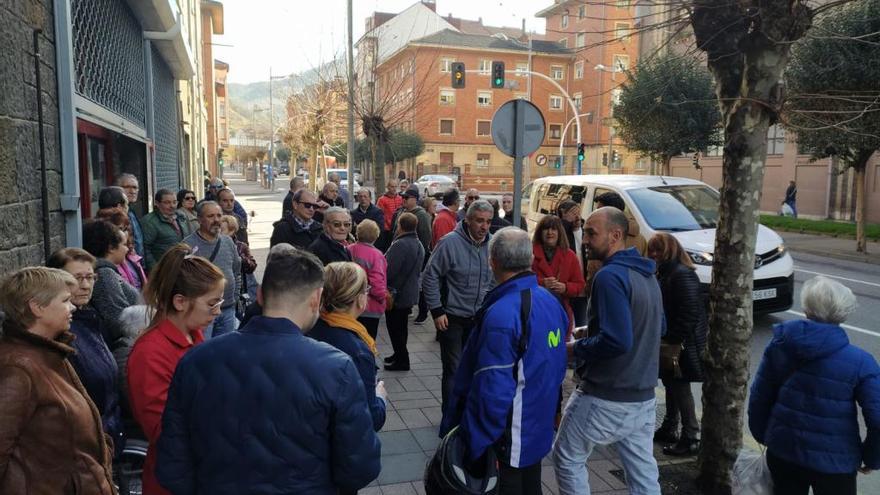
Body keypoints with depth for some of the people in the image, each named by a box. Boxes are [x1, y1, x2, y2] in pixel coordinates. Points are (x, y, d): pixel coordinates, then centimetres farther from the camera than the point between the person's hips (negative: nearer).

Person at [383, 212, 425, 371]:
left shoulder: (400, 245, -24)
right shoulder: (419, 245, 6)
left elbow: (388, 270, -25)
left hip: (397, 294, -9)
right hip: (410, 293, 9)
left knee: (395, 328, 3)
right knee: (401, 327, 21)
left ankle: (401, 360, 11)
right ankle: (399, 354, 33)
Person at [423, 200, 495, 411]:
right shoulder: (450, 242, -17)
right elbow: (430, 277, -13)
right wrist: (437, 311, -14)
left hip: (480, 318, 5)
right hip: (453, 318, -5)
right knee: (453, 370, 5)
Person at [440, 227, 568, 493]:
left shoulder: (501, 314, -28)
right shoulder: (551, 301, 0)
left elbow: (491, 391, -28)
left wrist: (474, 445, -17)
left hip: (508, 440, -8)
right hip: (539, 429, 8)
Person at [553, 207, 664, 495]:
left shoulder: (610, 276, -21)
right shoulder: (646, 274, 7)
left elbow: (616, 341, -28)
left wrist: (576, 348, -12)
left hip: (606, 398, -8)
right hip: (643, 396, 8)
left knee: (567, 459, 11)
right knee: (643, 471, 16)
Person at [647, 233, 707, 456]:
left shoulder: (682, 274, -19)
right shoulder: (664, 273, 12)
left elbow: (690, 312, -23)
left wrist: (674, 340, -22)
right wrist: (664, 338, 11)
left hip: (683, 343, -10)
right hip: (669, 341, 10)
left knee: (680, 388, -3)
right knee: (671, 385, 18)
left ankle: (690, 439, 7)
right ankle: (669, 429, 31)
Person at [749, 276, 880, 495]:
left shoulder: (779, 346, -7)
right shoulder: (860, 362, -14)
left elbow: (759, 398, -1)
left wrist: (762, 435, 14)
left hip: (782, 452, 3)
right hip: (834, 462, -2)